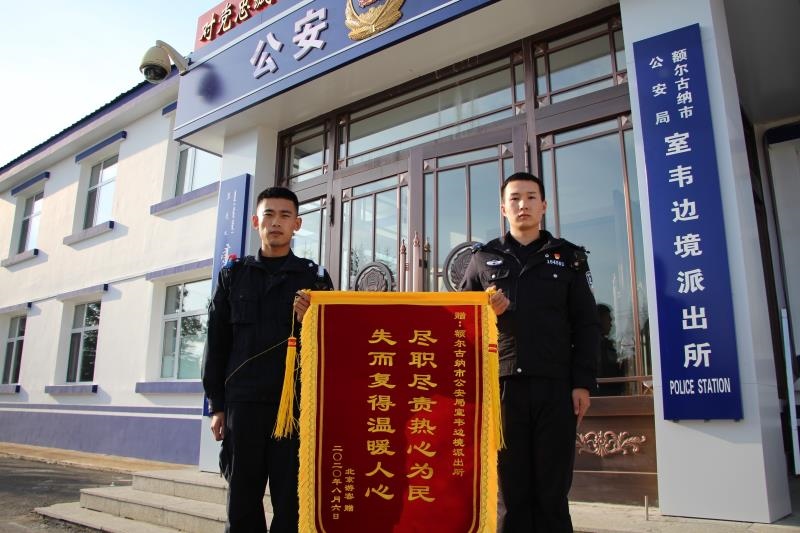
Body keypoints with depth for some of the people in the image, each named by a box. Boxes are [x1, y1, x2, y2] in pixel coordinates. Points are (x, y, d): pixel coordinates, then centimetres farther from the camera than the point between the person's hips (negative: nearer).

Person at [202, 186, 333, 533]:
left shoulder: (315, 278, 7)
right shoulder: (233, 275, 11)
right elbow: (217, 343, 10)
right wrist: (217, 406, 6)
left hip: (296, 403, -1)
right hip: (243, 403, 2)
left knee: (291, 500, 1)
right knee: (242, 500, 7)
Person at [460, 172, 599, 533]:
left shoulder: (568, 257, 13)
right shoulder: (483, 259, 14)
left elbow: (586, 326, 7)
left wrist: (583, 382, -3)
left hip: (555, 385, 0)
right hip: (501, 385, 0)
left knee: (553, 489, 3)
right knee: (510, 488, 4)